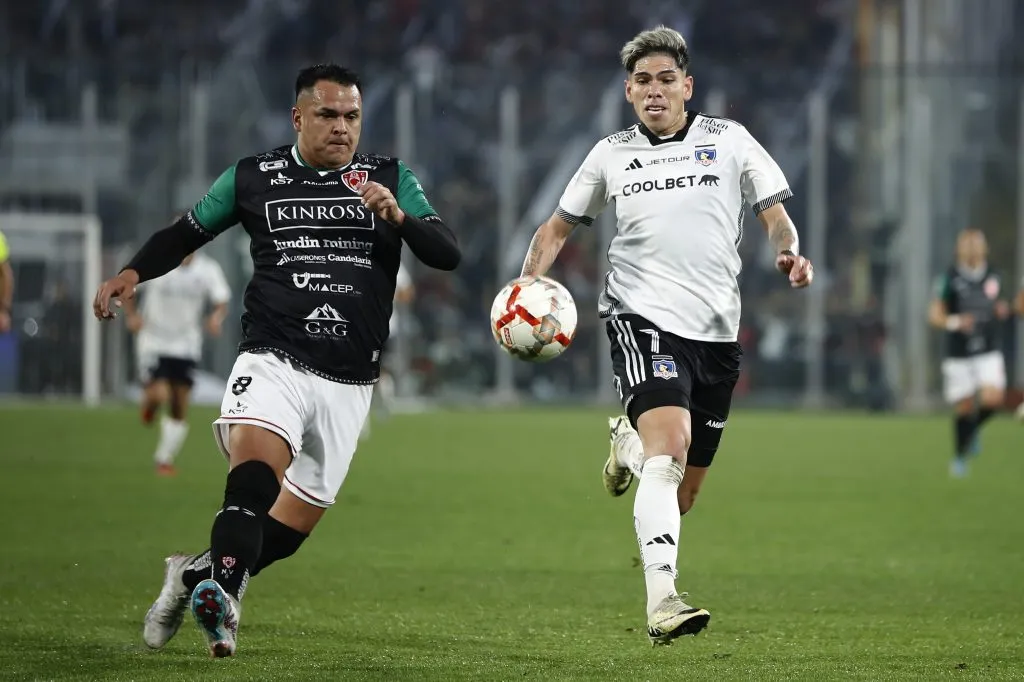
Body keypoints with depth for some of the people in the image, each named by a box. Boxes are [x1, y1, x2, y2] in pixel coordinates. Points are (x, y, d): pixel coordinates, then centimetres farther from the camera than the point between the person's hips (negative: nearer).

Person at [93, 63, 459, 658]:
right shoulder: (253, 178, 8)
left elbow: (448, 255, 0)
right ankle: (223, 596, -38)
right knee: (255, 469, -31)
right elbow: (187, 233, 19)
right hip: (273, 359, -2)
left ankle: (198, 576, 28)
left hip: (348, 384, 2)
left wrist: (398, 216, -20)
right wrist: (134, 273, 0)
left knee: (297, 519, 6)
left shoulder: (391, 179, 8)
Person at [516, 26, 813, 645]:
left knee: (685, 491, 9)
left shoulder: (729, 140, 9)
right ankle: (662, 602, -36)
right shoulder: (612, 154, 11)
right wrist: (530, 280, 3)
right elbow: (559, 227, 21)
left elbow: (776, 214, 9)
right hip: (643, 320, -2)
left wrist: (789, 253, -13)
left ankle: (629, 443, 46)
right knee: (669, 448, -27)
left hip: (716, 330, 2)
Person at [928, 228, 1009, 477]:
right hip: (959, 354, -2)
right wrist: (954, 322, -24)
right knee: (963, 408, 3)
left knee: (993, 400, -18)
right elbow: (935, 315, -5)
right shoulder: (950, 278, -5)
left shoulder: (993, 277, 6)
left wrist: (1001, 310, 0)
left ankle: (975, 429, 15)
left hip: (989, 353, 2)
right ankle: (959, 456, 26)